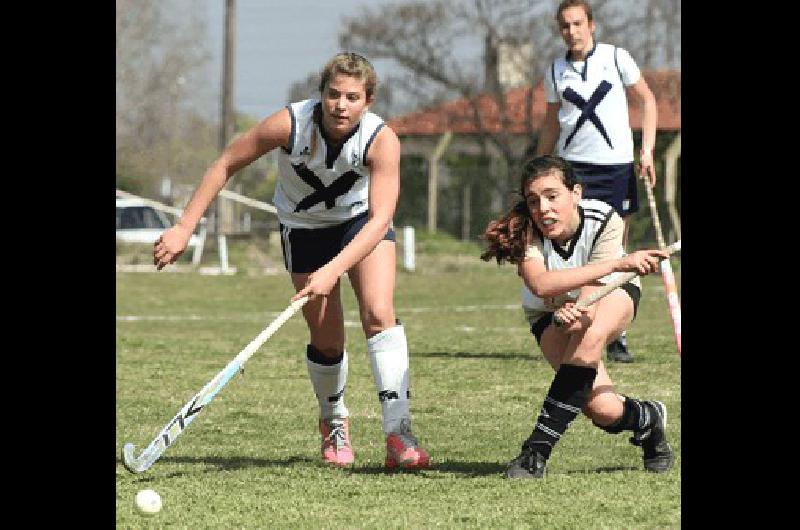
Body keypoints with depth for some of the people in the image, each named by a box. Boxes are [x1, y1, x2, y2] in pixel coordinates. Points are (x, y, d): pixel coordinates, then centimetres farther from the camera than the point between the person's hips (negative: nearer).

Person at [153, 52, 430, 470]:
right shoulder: (290, 124, -30)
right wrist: (184, 228, -20)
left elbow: (380, 218, -39)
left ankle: (398, 435, -26)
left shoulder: (382, 140, -31)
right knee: (327, 340, -3)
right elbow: (226, 165, -17)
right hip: (303, 227, 0)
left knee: (379, 313, -22)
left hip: (362, 221, 0)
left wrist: (333, 270, -50)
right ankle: (334, 423, 27)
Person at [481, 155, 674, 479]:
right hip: (552, 312, 1)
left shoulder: (605, 221, -32)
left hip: (611, 296, 0)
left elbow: (590, 301, -38)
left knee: (589, 335, -38)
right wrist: (619, 263, -61)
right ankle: (648, 419, 17)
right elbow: (540, 284, -53)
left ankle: (537, 451, -30)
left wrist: (577, 315, -63)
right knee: (602, 409, -21)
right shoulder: (526, 232, -32)